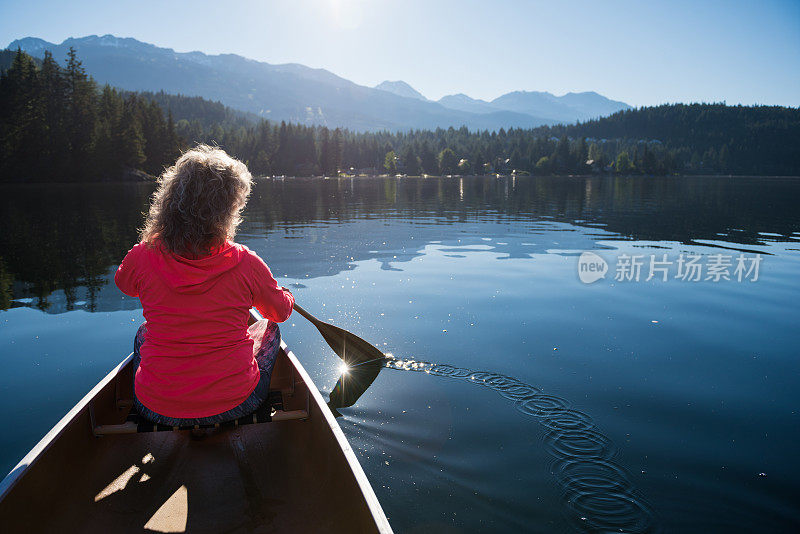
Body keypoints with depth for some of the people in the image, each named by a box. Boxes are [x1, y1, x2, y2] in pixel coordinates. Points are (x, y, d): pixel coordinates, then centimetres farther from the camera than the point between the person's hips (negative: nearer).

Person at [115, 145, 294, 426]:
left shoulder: (142, 257, -13)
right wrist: (286, 295, 26)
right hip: (234, 405, -1)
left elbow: (124, 284, 14)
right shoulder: (246, 263, -16)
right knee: (269, 329, 26)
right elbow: (281, 312, 4)